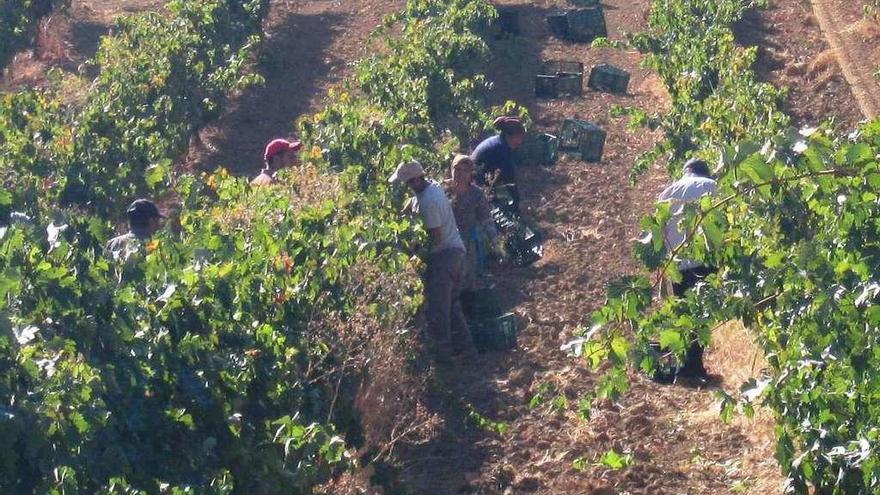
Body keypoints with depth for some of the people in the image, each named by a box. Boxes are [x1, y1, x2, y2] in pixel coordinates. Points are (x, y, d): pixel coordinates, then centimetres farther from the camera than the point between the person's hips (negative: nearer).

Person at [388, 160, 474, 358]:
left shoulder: (428, 200, -24)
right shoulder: (433, 186, 5)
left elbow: (435, 235, -23)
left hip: (442, 254, -10)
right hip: (456, 249, 10)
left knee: (436, 305, 0)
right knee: (451, 301, 18)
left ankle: (441, 348, 7)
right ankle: (463, 343, 23)